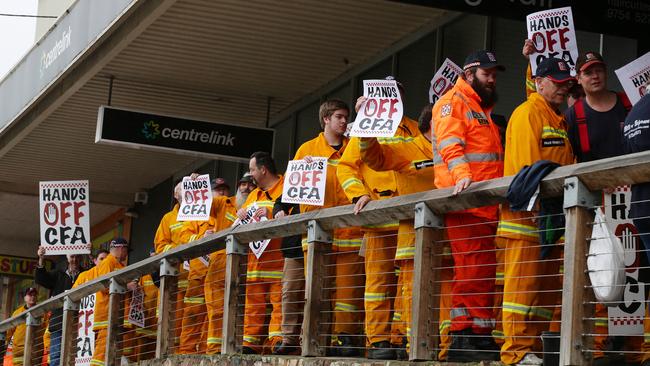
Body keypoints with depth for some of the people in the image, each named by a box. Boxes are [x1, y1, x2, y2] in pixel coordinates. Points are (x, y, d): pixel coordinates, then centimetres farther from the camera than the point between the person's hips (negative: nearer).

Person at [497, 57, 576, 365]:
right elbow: (527, 165, -16)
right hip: (526, 214, -9)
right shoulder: (527, 113, -6)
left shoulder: (558, 120, 23)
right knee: (523, 282, -10)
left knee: (545, 286, 9)